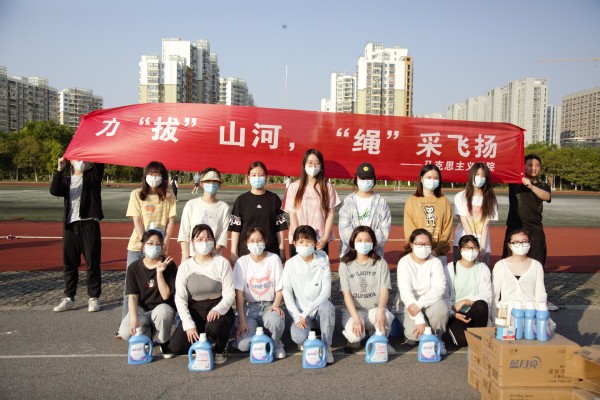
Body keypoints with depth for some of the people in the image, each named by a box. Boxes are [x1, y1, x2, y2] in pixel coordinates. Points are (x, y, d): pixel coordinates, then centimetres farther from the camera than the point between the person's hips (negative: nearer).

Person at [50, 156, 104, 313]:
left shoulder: (93, 176, 9)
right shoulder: (66, 180, 16)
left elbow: (99, 163, -10)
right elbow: (54, 191, -4)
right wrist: (59, 169, -10)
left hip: (89, 224, -3)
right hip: (70, 225, 3)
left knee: (92, 263, -1)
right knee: (69, 264, 8)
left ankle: (94, 298, 8)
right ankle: (69, 298, 18)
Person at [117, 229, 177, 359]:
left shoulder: (169, 265, -10)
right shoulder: (134, 268, -5)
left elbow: (166, 295, -16)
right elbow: (132, 296, -9)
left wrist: (159, 273, -26)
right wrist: (134, 320, -23)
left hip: (162, 307, -2)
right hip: (141, 308, 2)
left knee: (161, 312, -39)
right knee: (125, 332, -28)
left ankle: (164, 343, -7)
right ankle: (147, 332, 11)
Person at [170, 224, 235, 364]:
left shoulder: (222, 263, -4)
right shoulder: (185, 266, 1)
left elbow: (229, 294, -8)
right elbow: (180, 298, -3)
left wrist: (218, 309, -28)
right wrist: (189, 324, -14)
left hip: (218, 309, -2)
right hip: (195, 311, 3)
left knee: (215, 327, -36)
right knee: (176, 346, -17)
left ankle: (220, 349, -1)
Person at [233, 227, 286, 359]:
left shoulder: (274, 259, -1)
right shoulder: (242, 262, -3)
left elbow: (280, 288, 0)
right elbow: (239, 293, -6)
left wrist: (276, 305, -19)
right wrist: (242, 320, -14)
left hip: (269, 305, 0)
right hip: (249, 307, 0)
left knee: (276, 321, -36)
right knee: (244, 345, -24)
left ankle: (276, 343, -1)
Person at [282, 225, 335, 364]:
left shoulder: (322, 261, -4)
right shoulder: (290, 264, -3)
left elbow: (326, 291, -10)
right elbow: (286, 292, -4)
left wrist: (306, 313, -17)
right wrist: (297, 316, -15)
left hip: (319, 307, 1)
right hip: (300, 311, 0)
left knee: (327, 306, -35)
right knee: (299, 337, -29)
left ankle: (326, 346, -15)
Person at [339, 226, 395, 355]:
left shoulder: (380, 263, 2)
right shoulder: (345, 265, -2)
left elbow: (384, 290, -5)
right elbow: (347, 294, -8)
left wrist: (380, 310, -26)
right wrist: (356, 318, -21)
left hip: (375, 308, 1)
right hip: (353, 309, -1)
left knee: (386, 318, -34)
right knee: (354, 335, -31)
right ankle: (355, 339, 10)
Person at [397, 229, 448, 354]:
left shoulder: (436, 262, -1)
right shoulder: (404, 263, -9)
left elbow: (439, 287, -15)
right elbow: (406, 292, -19)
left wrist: (420, 304, -29)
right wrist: (419, 320, -27)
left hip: (431, 301, 2)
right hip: (411, 304, -2)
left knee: (441, 310, -33)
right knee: (414, 333, -28)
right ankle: (413, 336, 11)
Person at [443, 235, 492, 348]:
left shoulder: (483, 269, 5)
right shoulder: (450, 268, -1)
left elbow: (487, 297, -5)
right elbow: (444, 297, -6)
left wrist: (466, 301, -16)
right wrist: (454, 313, -20)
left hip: (475, 313, 2)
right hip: (455, 314, -2)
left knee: (481, 304, -33)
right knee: (463, 341, -28)